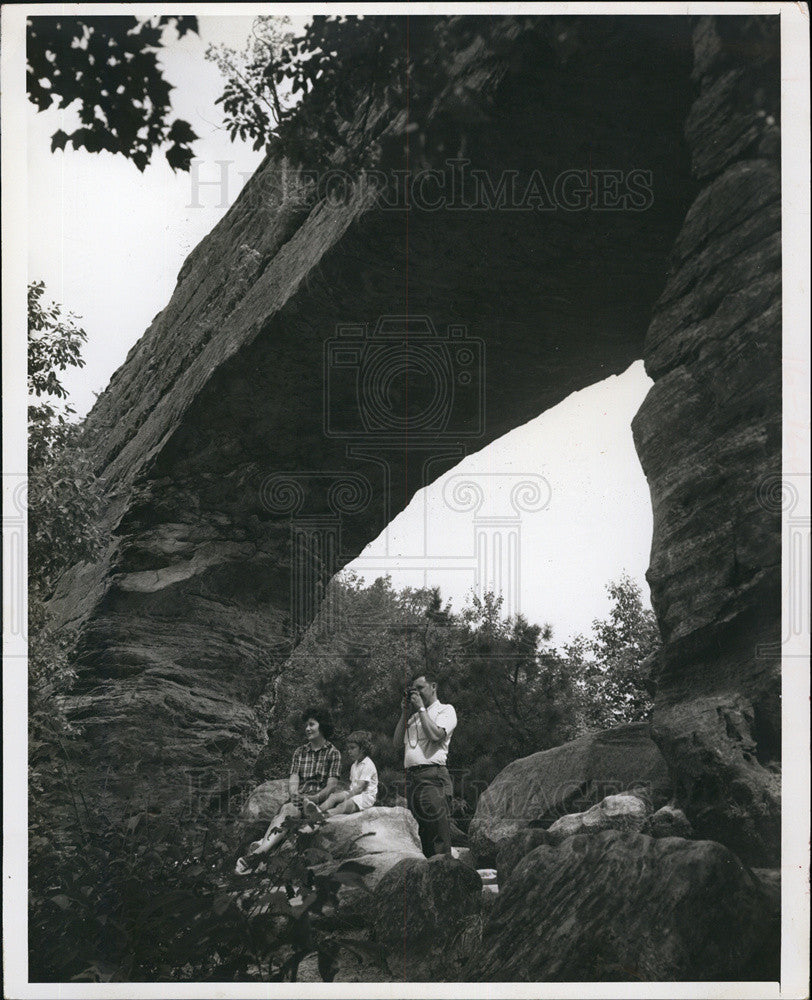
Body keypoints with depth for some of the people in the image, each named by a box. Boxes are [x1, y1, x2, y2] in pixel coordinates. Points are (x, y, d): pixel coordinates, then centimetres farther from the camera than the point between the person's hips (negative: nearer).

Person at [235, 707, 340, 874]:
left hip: (320, 799, -4)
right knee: (287, 809, -32)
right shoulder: (300, 752, 21)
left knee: (287, 810, -33)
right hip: (299, 797, 4)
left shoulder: (333, 753, 7)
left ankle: (262, 848, -55)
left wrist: (314, 798, -18)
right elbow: (293, 780, 10)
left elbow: (331, 786, -1)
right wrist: (294, 795, -12)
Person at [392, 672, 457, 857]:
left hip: (432, 776, -7)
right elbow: (397, 743, 18)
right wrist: (405, 714, 13)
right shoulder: (413, 716, 26)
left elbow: (435, 735, -12)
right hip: (411, 777, 7)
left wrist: (421, 708, -2)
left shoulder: (445, 710, 6)